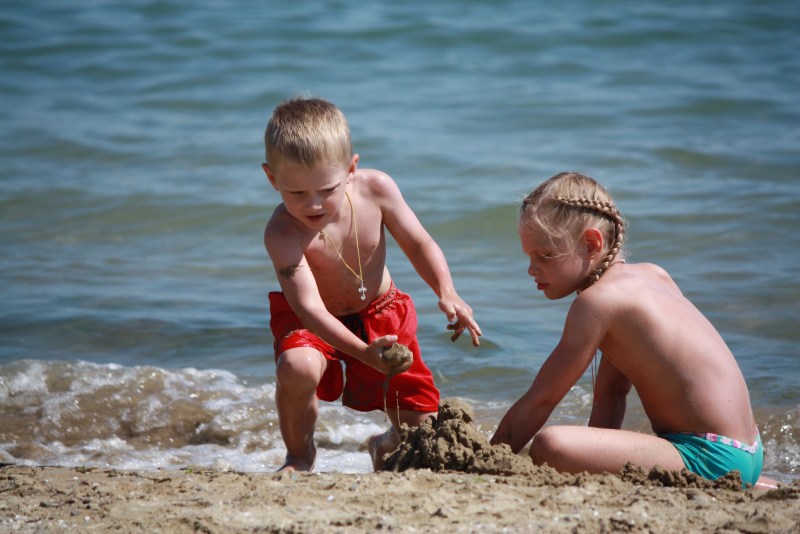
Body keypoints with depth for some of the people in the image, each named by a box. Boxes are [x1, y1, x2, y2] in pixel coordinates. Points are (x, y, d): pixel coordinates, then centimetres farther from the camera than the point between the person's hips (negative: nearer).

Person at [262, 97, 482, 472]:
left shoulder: (376, 189, -23)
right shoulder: (282, 233, -33)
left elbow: (418, 244, -9)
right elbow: (310, 307, -38)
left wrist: (447, 294, -26)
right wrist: (363, 352, -52)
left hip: (381, 313, 3)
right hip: (314, 323, -3)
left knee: (423, 430, -1)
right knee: (297, 368, -38)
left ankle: (387, 446, 39)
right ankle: (300, 455, -7)